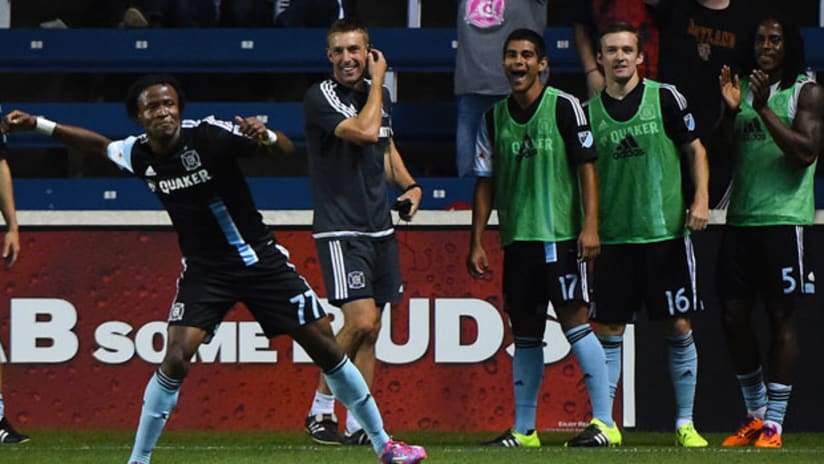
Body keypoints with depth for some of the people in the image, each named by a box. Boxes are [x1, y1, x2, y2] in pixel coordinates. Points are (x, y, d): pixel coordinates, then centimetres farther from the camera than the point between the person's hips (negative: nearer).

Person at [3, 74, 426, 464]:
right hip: (205, 271, 2)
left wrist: (265, 137, -40)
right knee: (176, 358, -17)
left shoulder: (208, 135, -18)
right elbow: (99, 144, 18)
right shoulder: (138, 154, -5)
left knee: (326, 347, -1)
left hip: (261, 259, -2)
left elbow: (287, 149, -18)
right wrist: (38, 125, 16)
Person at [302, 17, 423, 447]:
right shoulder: (320, 97, -12)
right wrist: (378, 80, -13)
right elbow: (365, 131, -25)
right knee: (360, 321, -18)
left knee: (370, 330, 6)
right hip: (340, 230, -7)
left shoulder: (378, 94, 11)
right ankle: (320, 408, -5)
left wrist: (410, 185, 7)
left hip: (380, 229, 7)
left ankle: (358, 425, 10)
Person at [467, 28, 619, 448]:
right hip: (516, 240, 5)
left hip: (560, 236, -5)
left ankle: (605, 422, -7)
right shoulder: (495, 118, 10)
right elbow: (485, 183, 14)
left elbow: (586, 167, -4)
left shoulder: (564, 107, -4)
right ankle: (524, 430, 15)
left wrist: (590, 225, -12)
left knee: (574, 321, -10)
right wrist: (477, 242, 11)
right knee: (525, 334, 9)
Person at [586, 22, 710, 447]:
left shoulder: (665, 98, 0)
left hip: (665, 232, -2)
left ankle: (685, 423, 9)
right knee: (608, 331, 1)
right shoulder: (590, 111, 6)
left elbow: (695, 149, 7)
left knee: (678, 328, 1)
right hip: (613, 237, 2)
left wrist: (701, 199, -5)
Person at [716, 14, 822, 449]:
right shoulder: (743, 87, 15)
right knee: (734, 316, 4)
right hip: (740, 218, 6)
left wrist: (763, 108, -18)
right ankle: (755, 413, 19)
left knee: (781, 318, -3)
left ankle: (774, 421, -1)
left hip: (785, 219, -6)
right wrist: (730, 110, -2)